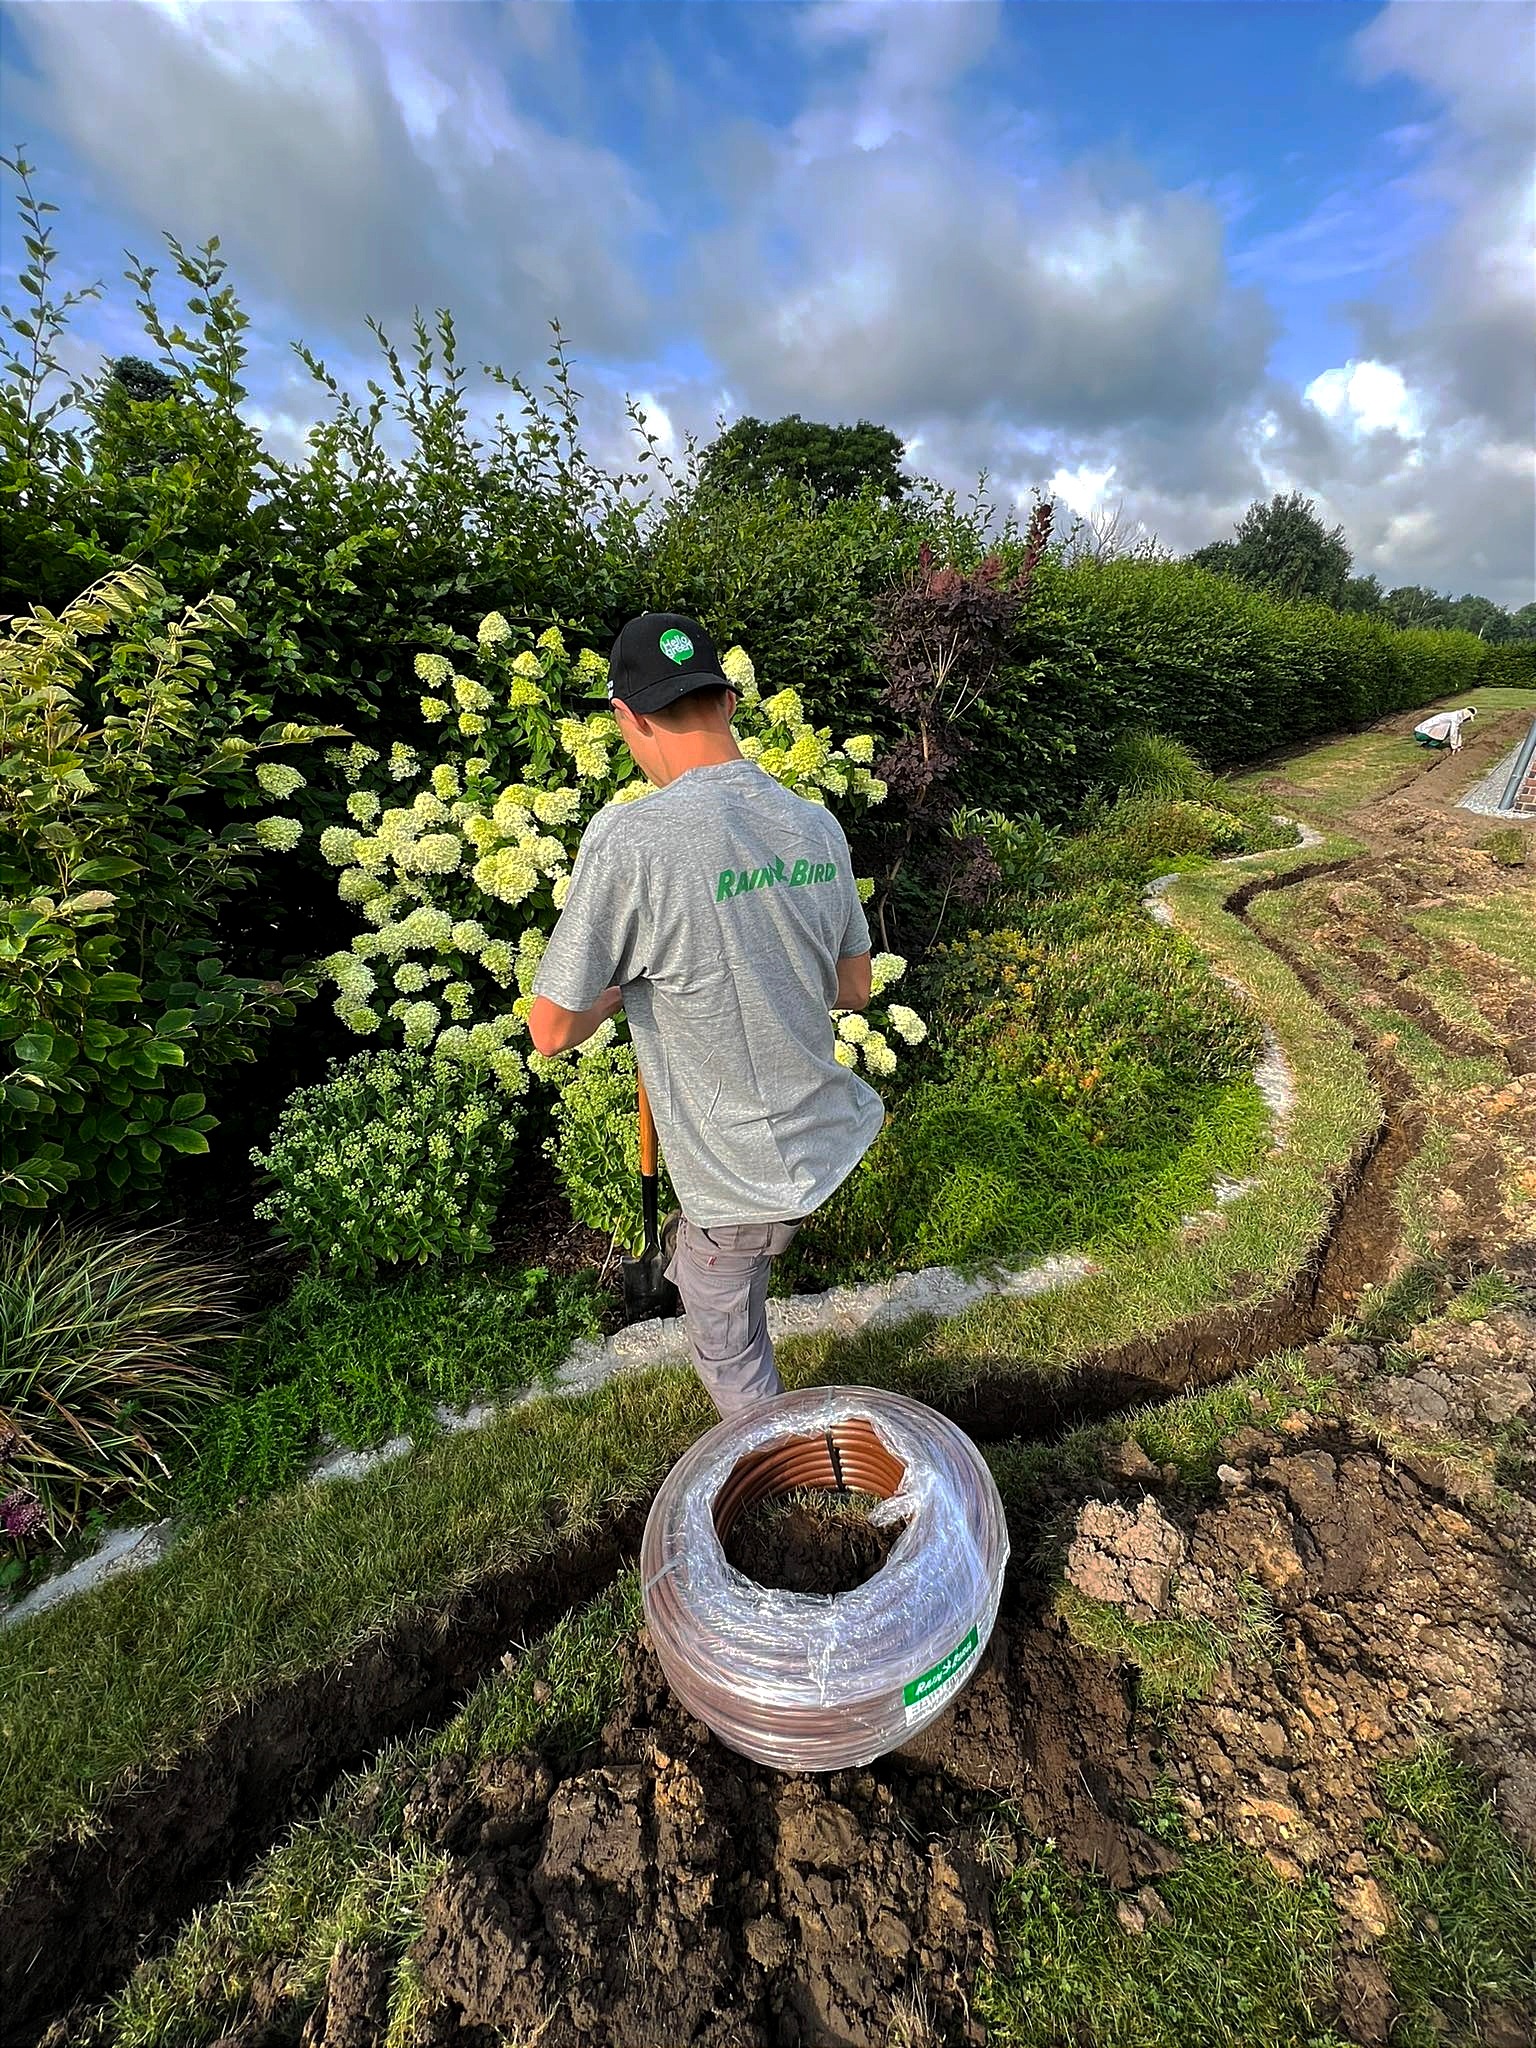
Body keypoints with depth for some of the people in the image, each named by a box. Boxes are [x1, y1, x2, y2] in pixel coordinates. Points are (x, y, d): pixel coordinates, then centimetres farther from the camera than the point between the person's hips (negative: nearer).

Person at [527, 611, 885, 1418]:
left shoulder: (628, 839, -25)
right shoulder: (816, 823, -4)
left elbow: (551, 1030, -18)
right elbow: (855, 988, 6)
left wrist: (621, 986, 1)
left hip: (740, 1177, -6)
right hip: (830, 1137, 6)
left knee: (729, 1352, 22)